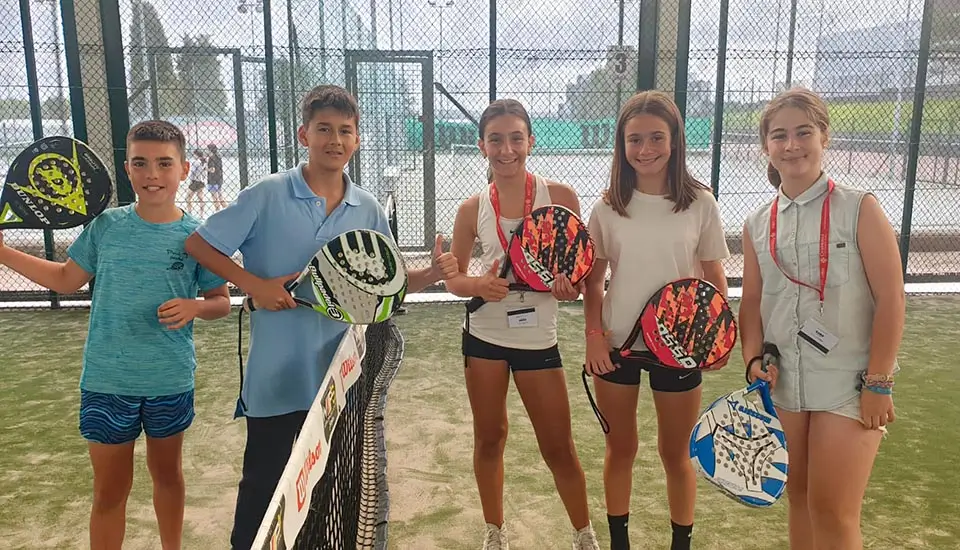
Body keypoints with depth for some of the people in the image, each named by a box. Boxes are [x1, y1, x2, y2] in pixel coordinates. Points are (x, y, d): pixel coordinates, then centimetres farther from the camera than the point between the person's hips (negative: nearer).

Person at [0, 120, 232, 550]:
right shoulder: (106, 225, -4)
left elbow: (221, 302, -1)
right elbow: (66, 279, 10)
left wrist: (194, 306, -22)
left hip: (171, 381, 0)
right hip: (106, 382, 0)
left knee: (167, 472, 21)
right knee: (110, 490, 10)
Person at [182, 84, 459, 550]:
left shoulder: (368, 210, 2)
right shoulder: (267, 196, -9)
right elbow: (198, 244, -4)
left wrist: (432, 274, -10)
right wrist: (254, 285, -15)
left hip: (344, 376, 3)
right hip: (276, 376, -3)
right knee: (262, 484, 12)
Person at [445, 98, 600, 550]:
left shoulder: (560, 197, -7)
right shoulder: (473, 209, -2)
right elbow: (453, 278, 4)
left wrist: (569, 284, -23)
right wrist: (478, 285, -17)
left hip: (539, 339, -1)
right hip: (484, 336, 2)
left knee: (559, 448, 6)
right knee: (489, 438, 13)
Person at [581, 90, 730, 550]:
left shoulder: (699, 203, -6)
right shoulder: (609, 207, -4)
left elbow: (714, 276, 1)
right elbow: (593, 278, 3)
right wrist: (593, 332, -6)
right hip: (616, 345, 1)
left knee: (676, 453, 15)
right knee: (620, 449, 16)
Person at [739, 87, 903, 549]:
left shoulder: (859, 209, -7)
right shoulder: (757, 224, 5)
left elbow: (890, 298, -10)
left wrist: (878, 382, -12)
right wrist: (754, 359, -6)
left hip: (848, 384, -4)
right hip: (784, 384, 4)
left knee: (832, 511, -1)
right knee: (799, 498, 16)